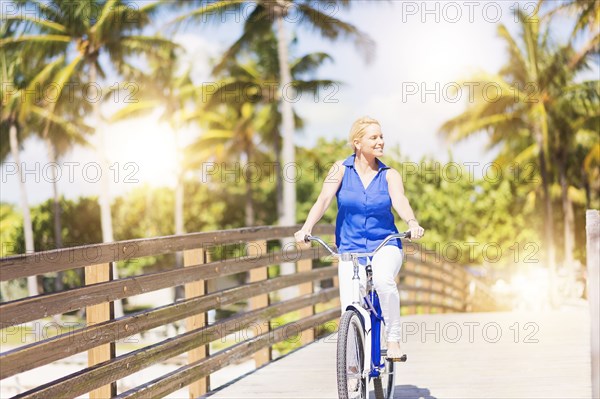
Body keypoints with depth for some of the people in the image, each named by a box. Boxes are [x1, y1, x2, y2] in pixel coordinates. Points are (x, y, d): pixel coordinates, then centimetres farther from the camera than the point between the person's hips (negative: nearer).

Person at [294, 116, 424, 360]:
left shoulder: (390, 175, 1)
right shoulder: (341, 169, 1)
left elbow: (400, 202, -15)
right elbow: (323, 200, -10)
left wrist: (412, 223, -37)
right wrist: (306, 228, -27)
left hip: (385, 245, 0)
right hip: (350, 249, 1)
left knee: (383, 279, -35)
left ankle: (393, 340, -19)